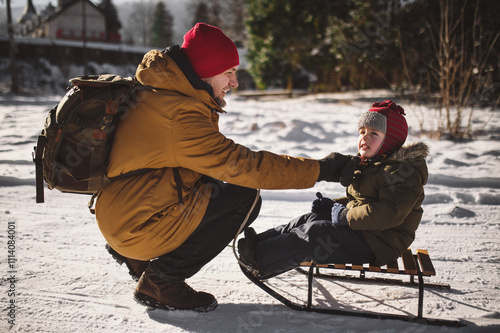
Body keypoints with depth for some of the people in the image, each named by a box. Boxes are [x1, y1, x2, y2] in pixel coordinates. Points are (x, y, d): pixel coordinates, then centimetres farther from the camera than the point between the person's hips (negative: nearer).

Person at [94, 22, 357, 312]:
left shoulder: (163, 95, 9)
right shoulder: (181, 115, -24)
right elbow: (240, 164, -27)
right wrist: (320, 170, -23)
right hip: (137, 227, -10)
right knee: (244, 197, -12)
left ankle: (135, 256, 15)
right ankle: (160, 282, -5)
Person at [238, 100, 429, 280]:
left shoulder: (403, 171, -18)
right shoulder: (369, 164, 16)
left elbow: (391, 213, -29)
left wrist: (345, 216, -24)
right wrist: (333, 205, 7)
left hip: (378, 244, -10)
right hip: (360, 229, 10)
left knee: (315, 232, -19)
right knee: (311, 219, 0)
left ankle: (261, 259, -17)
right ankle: (261, 241, -2)